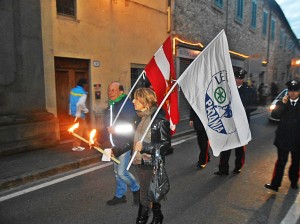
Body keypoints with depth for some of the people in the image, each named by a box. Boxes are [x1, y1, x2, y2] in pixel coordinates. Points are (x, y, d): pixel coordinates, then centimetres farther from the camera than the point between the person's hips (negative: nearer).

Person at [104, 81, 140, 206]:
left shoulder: (127, 104, -16)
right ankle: (120, 195, 34)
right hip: (115, 144, 8)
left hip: (125, 143, -8)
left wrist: (116, 130, -25)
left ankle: (136, 190, 19)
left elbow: (131, 126, -22)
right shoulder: (111, 106, 11)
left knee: (122, 172, -8)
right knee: (117, 171, 17)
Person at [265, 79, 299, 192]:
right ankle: (275, 184, 6)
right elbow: (275, 115, -16)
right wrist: (282, 104, -21)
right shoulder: (282, 103, 0)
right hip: (283, 138, -1)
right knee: (281, 161, 1)